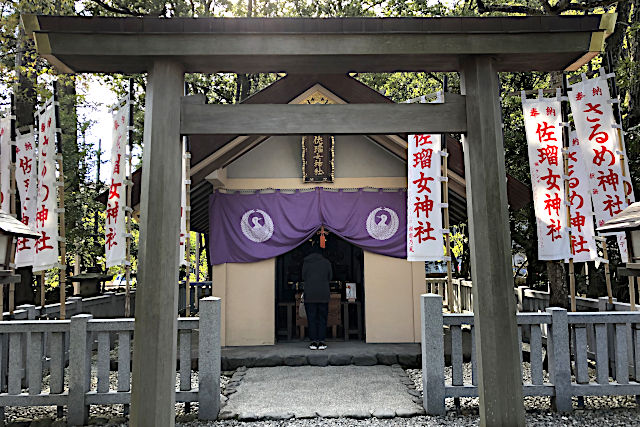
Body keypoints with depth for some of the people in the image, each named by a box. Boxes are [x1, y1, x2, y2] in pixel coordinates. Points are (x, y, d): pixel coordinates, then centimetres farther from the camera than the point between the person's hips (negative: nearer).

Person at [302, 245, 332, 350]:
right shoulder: (326, 262, 4)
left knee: (311, 318, 4)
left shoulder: (306, 262, 3)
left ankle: (313, 341, 3)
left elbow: (303, 277, 6)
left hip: (310, 294, 0)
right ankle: (321, 341, 3)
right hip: (323, 294, 0)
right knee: (322, 318, 5)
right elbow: (330, 277, 10)